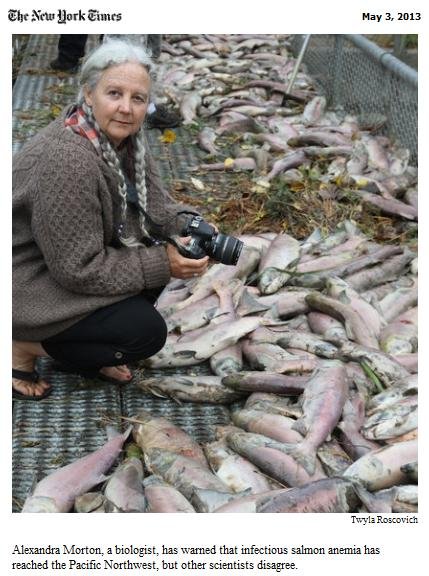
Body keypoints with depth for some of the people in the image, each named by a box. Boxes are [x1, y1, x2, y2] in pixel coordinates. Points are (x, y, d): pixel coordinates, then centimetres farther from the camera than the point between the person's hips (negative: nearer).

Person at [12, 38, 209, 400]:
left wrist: (188, 228, -16)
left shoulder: (125, 137, -6)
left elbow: (153, 204, 5)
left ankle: (91, 352, 9)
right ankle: (24, 348, 0)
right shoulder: (66, 160, -32)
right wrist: (162, 265, -25)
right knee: (146, 332, -16)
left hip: (72, 261, 9)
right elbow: (79, 269, -28)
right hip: (28, 285, -9)